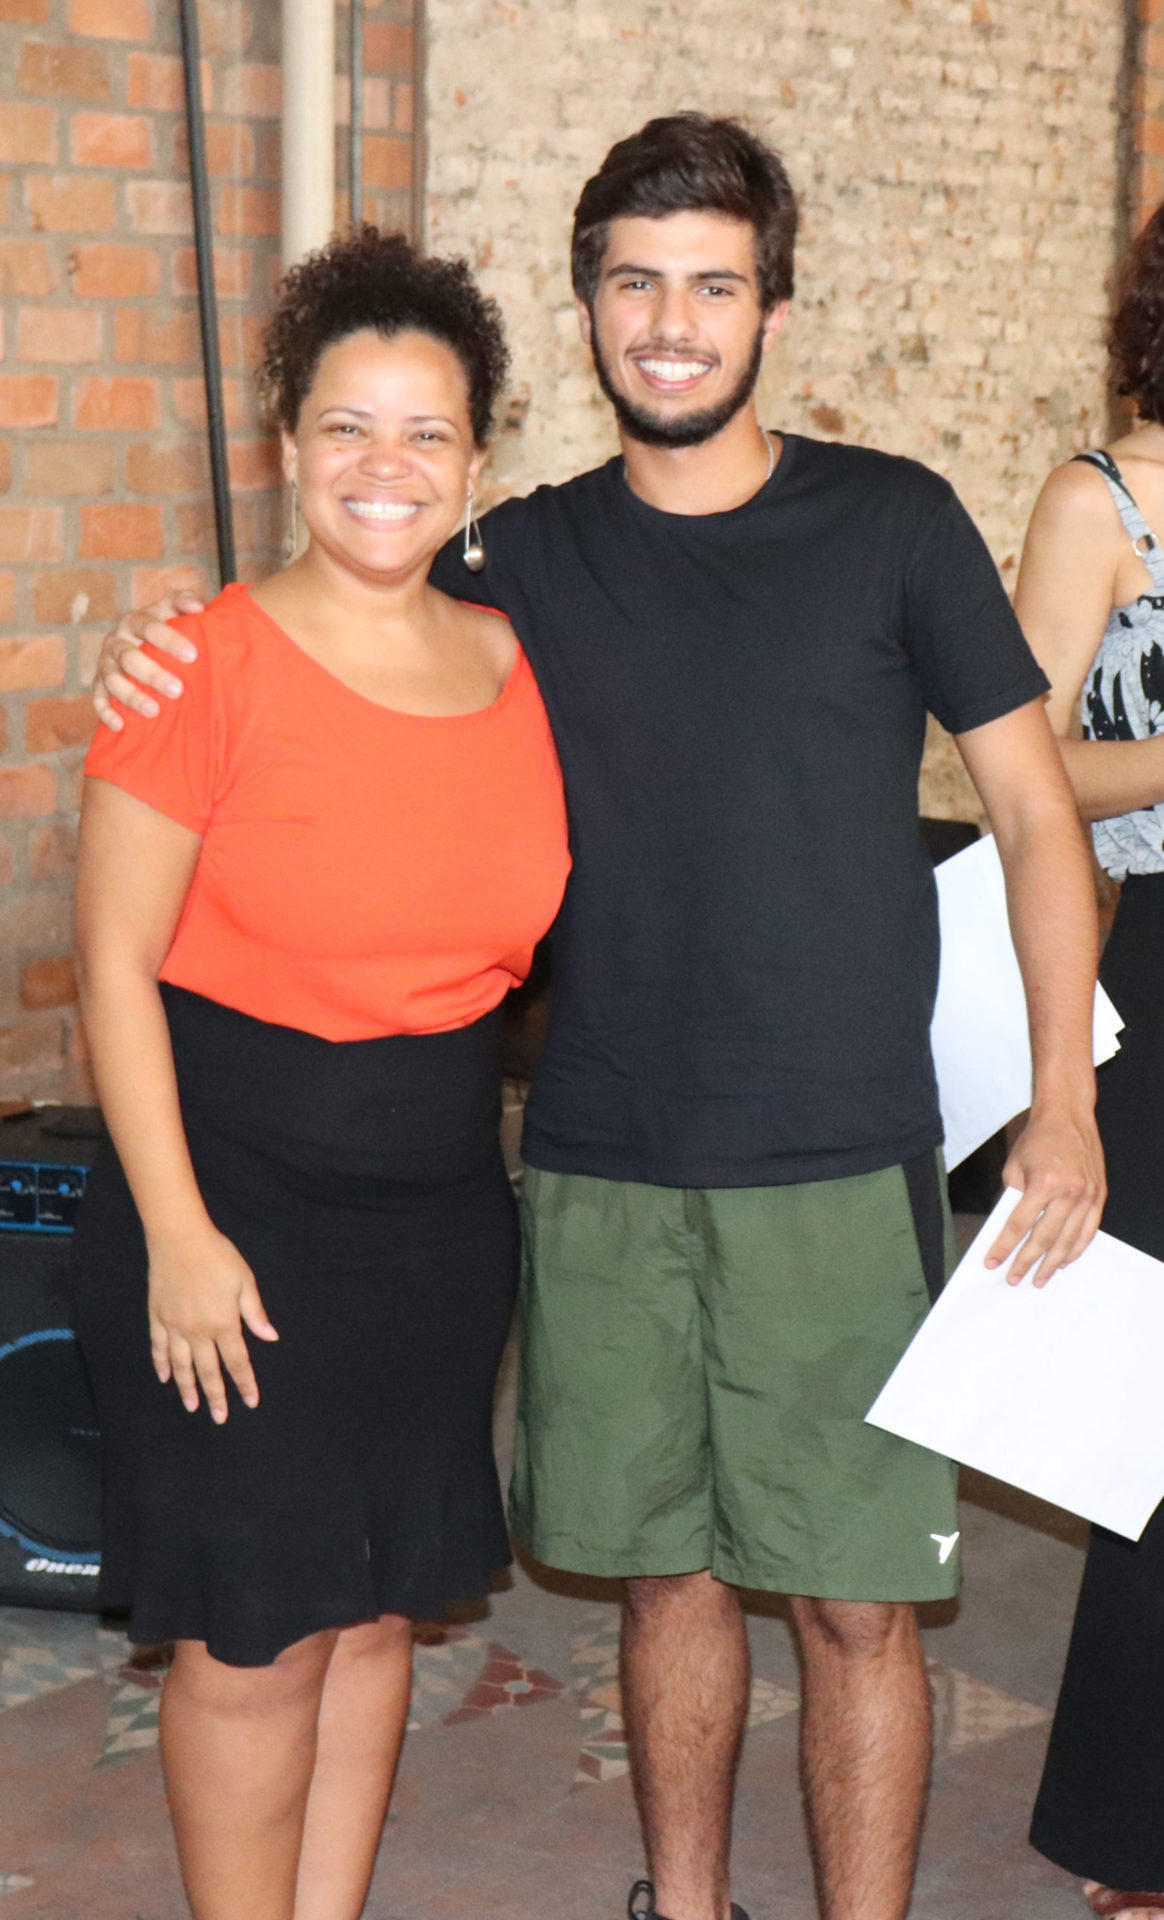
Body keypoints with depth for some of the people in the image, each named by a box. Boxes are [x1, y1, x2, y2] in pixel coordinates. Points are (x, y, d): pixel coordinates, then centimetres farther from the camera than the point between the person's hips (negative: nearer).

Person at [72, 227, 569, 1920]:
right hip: (236, 1195, -5)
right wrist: (178, 1232, -15)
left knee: (380, 1609, 15)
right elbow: (116, 963, -13)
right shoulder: (212, 664, -14)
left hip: (441, 1205, 6)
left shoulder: (512, 663, 3)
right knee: (256, 1637, 2)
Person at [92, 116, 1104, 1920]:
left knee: (856, 1599, 1)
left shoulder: (893, 523, 0)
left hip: (839, 1163, -2)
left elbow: (1038, 812, 2)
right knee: (667, 1567, 13)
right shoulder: (527, 559, 6)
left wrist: (1065, 1098, -6)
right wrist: (159, 660, -7)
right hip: (603, 1162, 3)